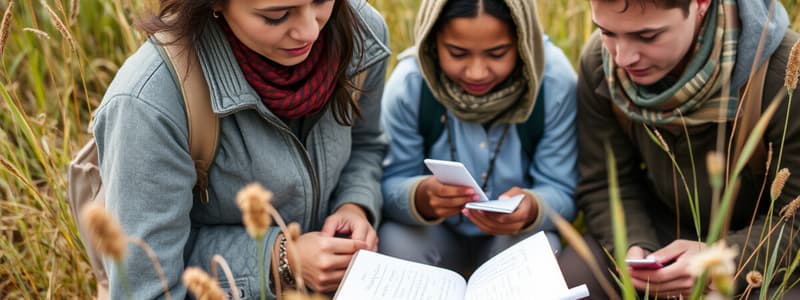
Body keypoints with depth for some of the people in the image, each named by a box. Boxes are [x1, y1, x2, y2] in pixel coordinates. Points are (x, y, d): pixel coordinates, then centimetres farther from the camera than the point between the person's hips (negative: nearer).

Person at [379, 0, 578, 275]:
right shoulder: (408, 84, -20)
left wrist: (531, 209, -40)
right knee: (395, 242, -31)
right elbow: (391, 185, -17)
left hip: (516, 235, 1)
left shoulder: (556, 84, -20)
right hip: (437, 233, 0)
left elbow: (561, 193, -16)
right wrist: (422, 197, -41)